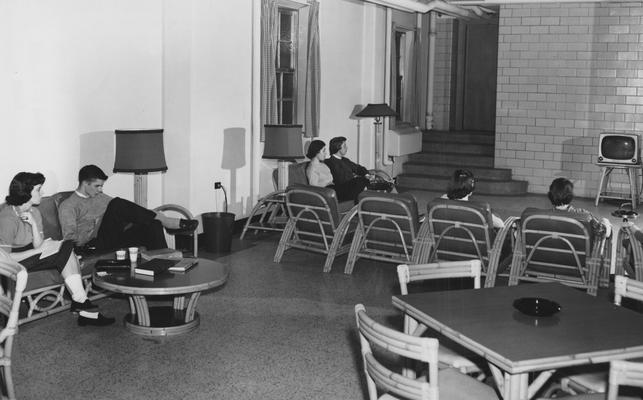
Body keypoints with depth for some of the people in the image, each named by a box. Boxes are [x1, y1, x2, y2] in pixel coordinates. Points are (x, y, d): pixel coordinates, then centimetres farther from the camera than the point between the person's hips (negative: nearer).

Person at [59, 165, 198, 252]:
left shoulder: (100, 197, 25)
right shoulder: (67, 206, 3)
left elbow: (127, 212, 21)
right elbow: (69, 238, -7)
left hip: (113, 241, 7)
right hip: (96, 247, -7)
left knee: (152, 225, -17)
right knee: (117, 205, -26)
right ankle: (166, 221, -22)